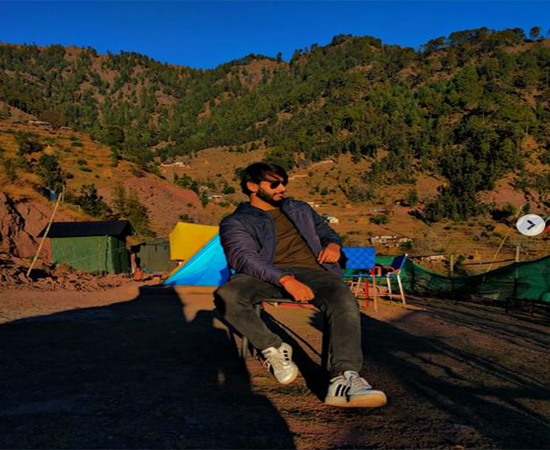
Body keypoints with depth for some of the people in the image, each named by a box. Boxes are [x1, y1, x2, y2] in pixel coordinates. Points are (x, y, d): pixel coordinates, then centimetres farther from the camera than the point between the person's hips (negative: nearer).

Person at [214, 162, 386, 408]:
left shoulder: (300, 210, 28)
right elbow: (244, 258, -8)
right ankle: (274, 349, -13)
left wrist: (333, 244, 6)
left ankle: (344, 380, -43)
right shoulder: (235, 222, 9)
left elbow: (326, 231, 35)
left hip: (312, 272, 2)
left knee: (345, 301, -32)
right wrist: (285, 280, -25)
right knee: (226, 296, -33)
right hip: (269, 277, -2)